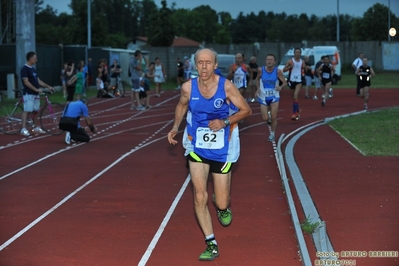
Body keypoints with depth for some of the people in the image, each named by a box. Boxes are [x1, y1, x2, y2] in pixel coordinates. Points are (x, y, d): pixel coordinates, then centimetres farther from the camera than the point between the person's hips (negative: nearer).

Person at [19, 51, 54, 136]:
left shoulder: (33, 69, 16)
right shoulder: (24, 69, -12)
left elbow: (38, 81, 19)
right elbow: (26, 82, -19)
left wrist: (48, 86, 10)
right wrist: (36, 89, -23)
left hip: (35, 94, 9)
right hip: (28, 94, -8)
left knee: (35, 111, 12)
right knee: (27, 111, -11)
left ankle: (35, 128, 20)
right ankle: (23, 129, -12)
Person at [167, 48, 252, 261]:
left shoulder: (226, 87, -16)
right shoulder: (188, 88, -9)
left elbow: (246, 110, -6)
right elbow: (181, 106, 13)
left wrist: (225, 121, -20)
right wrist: (175, 127, -1)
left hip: (222, 150, -1)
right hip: (197, 148, 1)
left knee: (221, 204, 4)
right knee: (200, 196, -9)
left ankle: (223, 206, 44)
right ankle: (211, 244, 6)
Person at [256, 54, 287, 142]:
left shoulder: (278, 71, -12)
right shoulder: (261, 70, -9)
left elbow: (285, 82, -5)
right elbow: (258, 79, 12)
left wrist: (281, 87, -27)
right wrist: (258, 88, -2)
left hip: (274, 97, -1)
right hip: (263, 97, 1)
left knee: (274, 117, -5)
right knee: (265, 119, -3)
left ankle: (272, 134, 15)